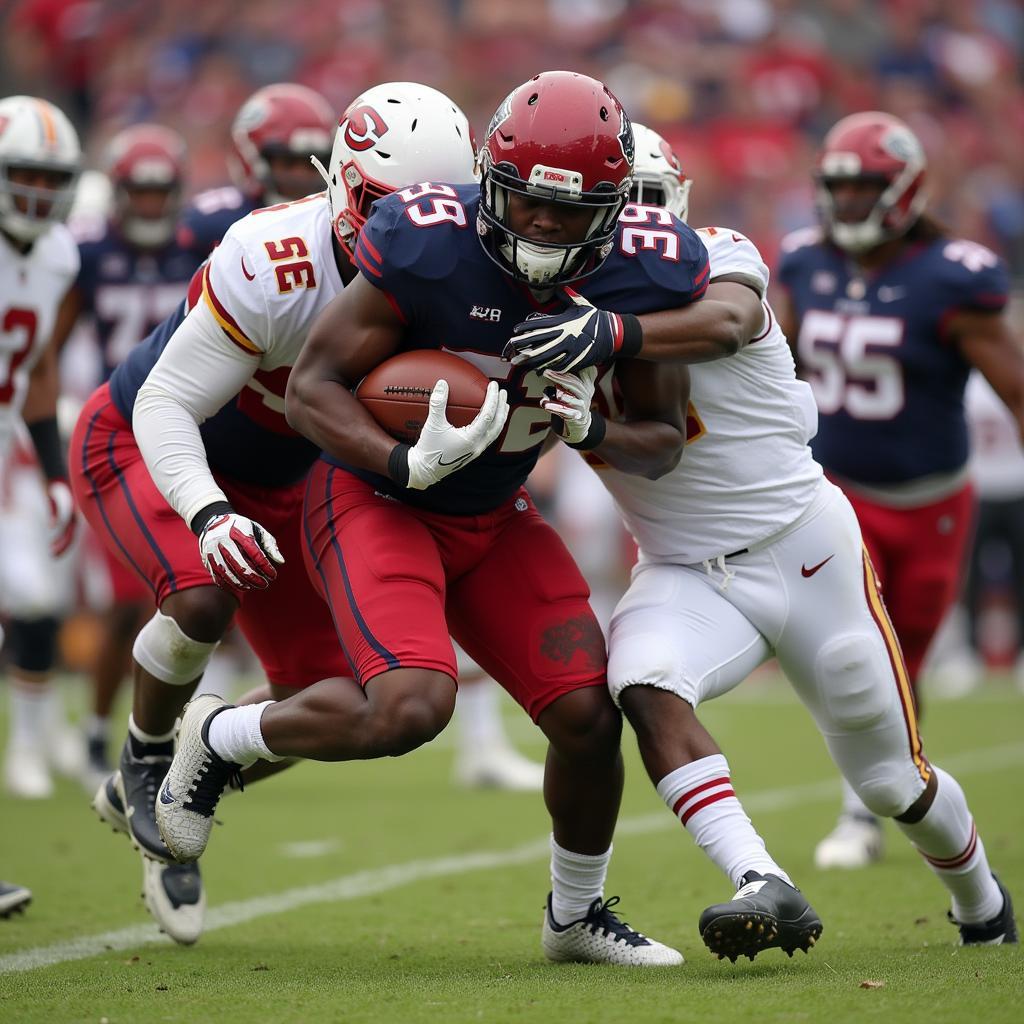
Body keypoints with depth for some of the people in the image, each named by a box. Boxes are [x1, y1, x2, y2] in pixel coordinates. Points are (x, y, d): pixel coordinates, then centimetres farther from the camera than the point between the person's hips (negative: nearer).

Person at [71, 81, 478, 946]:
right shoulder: (273, 266, -36)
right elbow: (166, 406, -31)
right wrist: (209, 515, -48)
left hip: (268, 478, 6)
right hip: (137, 446, -6)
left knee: (325, 696, -2)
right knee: (203, 598, -34)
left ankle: (161, 811, 23)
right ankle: (145, 763, -3)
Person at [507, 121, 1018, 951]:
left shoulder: (710, 261, -14)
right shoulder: (550, 317, 2)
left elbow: (724, 322, -38)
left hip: (805, 546, -3)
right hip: (686, 573, 4)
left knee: (893, 780, 9)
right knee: (644, 684, -31)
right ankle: (765, 888, -35)